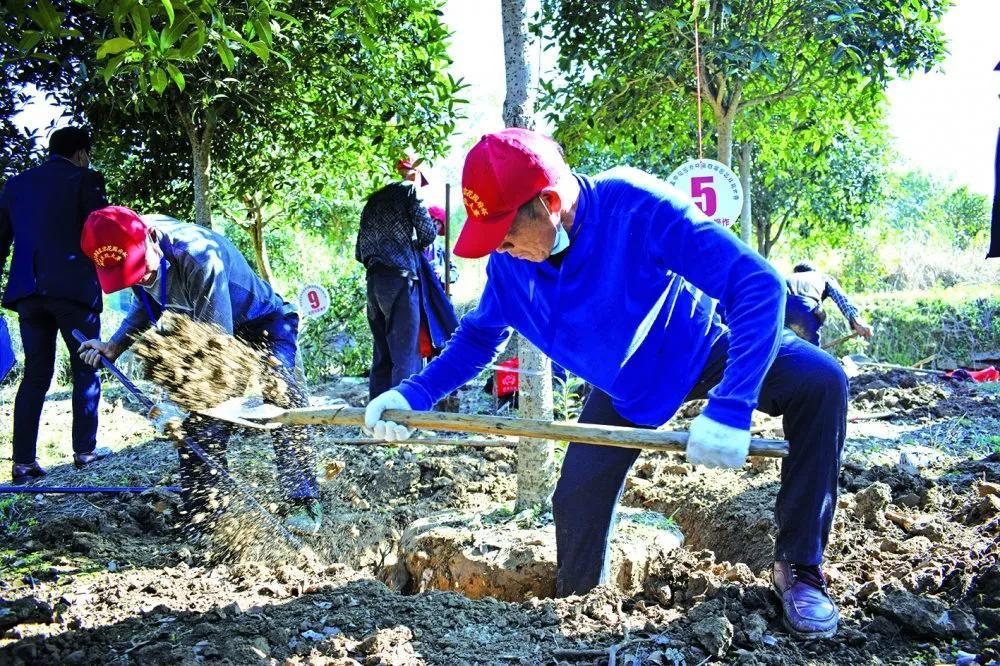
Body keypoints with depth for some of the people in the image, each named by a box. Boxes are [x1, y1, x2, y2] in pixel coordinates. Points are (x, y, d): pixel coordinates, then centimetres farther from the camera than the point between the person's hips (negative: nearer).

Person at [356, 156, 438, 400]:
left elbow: (359, 252, 19)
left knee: (381, 356, 11)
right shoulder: (409, 190, 2)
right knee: (406, 355, -7)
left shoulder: (373, 199, 22)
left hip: (373, 281, 7)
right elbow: (428, 233, -2)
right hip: (400, 279, -7)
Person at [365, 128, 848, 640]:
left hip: (703, 350, -3)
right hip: (626, 386, 4)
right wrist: (415, 393, -16)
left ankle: (798, 568, -13)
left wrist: (729, 408, -49)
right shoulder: (508, 264, -20)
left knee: (819, 382, -28)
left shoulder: (639, 209, -39)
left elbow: (758, 284, -41)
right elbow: (477, 337, 0)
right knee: (578, 501, -2)